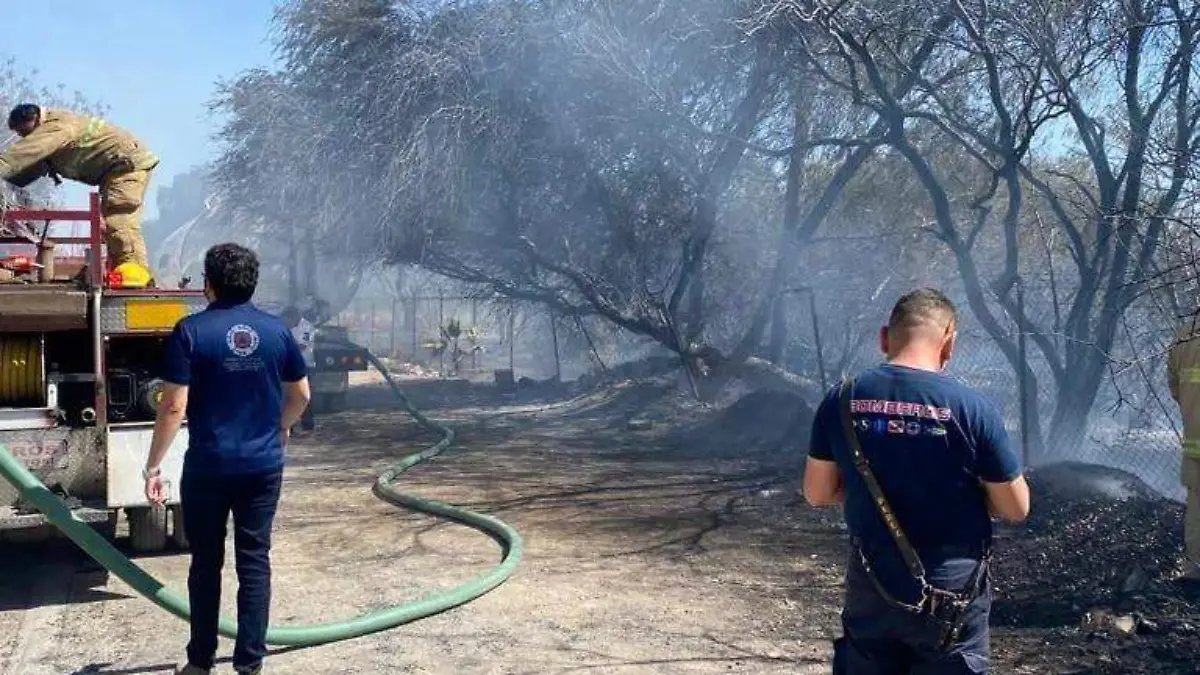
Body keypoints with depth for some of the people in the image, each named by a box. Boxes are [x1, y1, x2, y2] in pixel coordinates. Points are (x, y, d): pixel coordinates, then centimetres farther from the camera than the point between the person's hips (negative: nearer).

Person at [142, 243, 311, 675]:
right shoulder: (276, 330, 1)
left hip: (208, 466, -2)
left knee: (206, 563, 11)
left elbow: (174, 406, -12)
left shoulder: (191, 331, -9)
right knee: (255, 561, 8)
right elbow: (301, 395, 11)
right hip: (264, 465, 2)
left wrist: (153, 465, -5)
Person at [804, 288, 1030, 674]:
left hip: (870, 592, 3)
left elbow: (817, 493, 1)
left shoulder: (842, 401, -8)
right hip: (949, 601, -2)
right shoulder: (971, 407, -16)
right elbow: (1015, 508, -8)